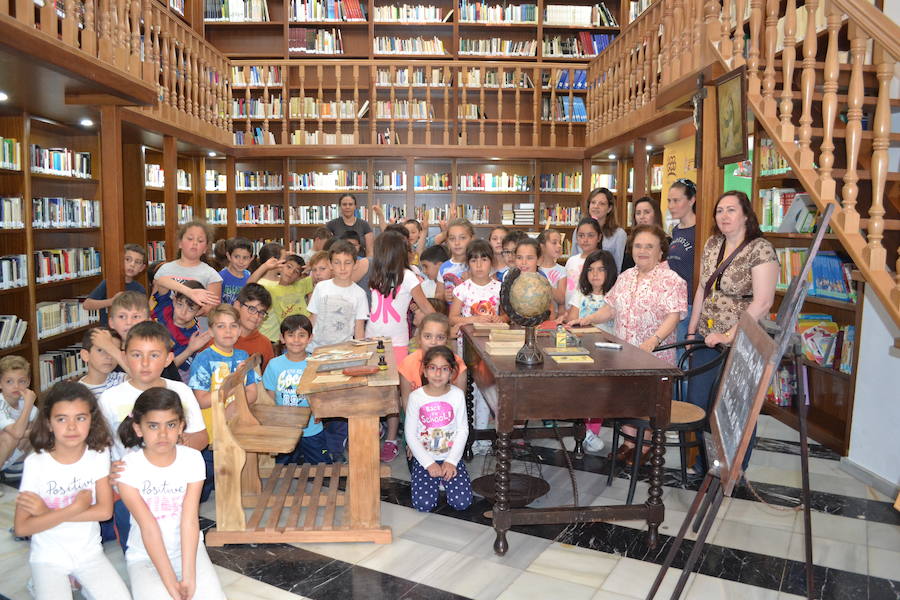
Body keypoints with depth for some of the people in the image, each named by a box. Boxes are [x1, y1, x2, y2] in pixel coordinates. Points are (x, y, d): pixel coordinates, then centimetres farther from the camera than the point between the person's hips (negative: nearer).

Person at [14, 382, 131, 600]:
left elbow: (105, 510, -12)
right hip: (48, 557, -1)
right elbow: (22, 528, -13)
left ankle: (82, 581, 12)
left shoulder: (99, 454, -8)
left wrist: (49, 512, -16)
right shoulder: (35, 463, -13)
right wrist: (74, 509, -22)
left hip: (89, 553, 2)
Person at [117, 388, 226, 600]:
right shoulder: (129, 467, -14)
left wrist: (188, 576, -21)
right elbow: (148, 527, -18)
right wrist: (170, 582, -20)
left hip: (187, 549, 2)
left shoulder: (192, 459, -10)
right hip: (145, 556, -1)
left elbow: (190, 521, -15)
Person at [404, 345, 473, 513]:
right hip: (424, 458, -1)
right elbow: (410, 434, -7)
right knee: (424, 504, -16)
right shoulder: (416, 397, -11)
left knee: (462, 502, -12)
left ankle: (443, 478, 17)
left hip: (451, 457, 1)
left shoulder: (457, 395, -7)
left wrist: (451, 461, -11)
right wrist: (429, 464, -12)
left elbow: (463, 430, -3)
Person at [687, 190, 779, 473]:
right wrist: (692, 330, 12)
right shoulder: (712, 244, 8)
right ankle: (703, 463, 32)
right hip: (707, 341, 7)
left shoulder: (760, 249, -13)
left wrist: (729, 336, -21)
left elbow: (762, 302, -19)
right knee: (696, 403, 12)